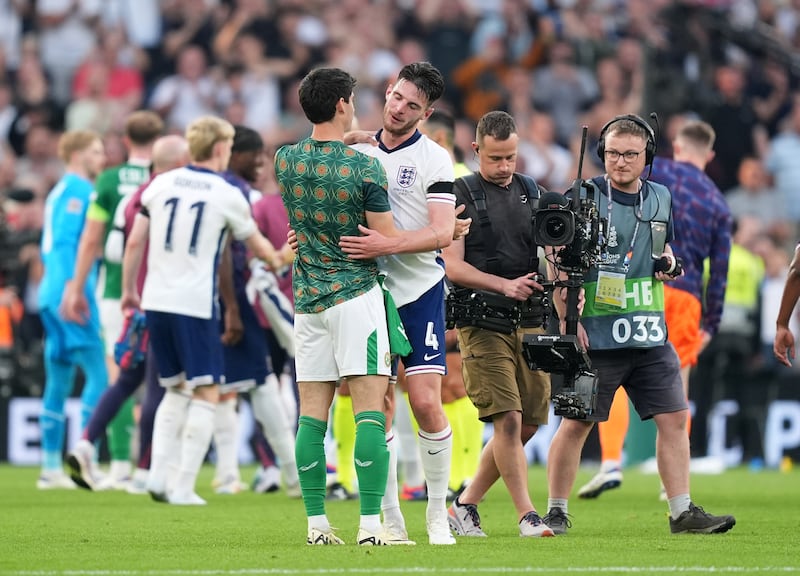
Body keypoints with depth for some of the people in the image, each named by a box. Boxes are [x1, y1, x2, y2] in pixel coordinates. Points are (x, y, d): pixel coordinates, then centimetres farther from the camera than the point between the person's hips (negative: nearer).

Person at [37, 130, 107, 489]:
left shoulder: (59, 191, 20)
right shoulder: (78, 190, -8)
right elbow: (65, 241, -18)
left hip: (52, 295, 10)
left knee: (58, 381, 9)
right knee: (98, 374, -10)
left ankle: (51, 467, 10)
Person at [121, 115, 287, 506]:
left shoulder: (161, 184, 6)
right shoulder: (227, 196, -3)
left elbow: (134, 242, 8)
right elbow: (256, 244, 12)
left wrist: (129, 290, 22)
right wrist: (277, 260, 34)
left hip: (156, 301, 5)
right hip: (196, 305, -5)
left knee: (176, 390, 19)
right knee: (206, 394, 3)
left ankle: (158, 474, 7)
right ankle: (184, 487, -3)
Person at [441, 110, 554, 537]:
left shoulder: (532, 192, 14)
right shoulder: (460, 195, -1)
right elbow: (453, 266, -7)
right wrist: (505, 285, -20)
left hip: (531, 321, 5)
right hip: (482, 323, -5)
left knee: (528, 425, 4)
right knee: (508, 420, -13)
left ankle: (465, 505, 17)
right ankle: (527, 515, -9)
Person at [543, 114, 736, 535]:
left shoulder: (659, 198, 12)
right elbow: (558, 263, -7)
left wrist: (668, 261, 3)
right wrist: (568, 319, -13)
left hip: (650, 338, 5)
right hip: (596, 336, -5)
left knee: (674, 418, 2)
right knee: (576, 423, -1)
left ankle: (682, 512, 8)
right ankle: (556, 511, 9)